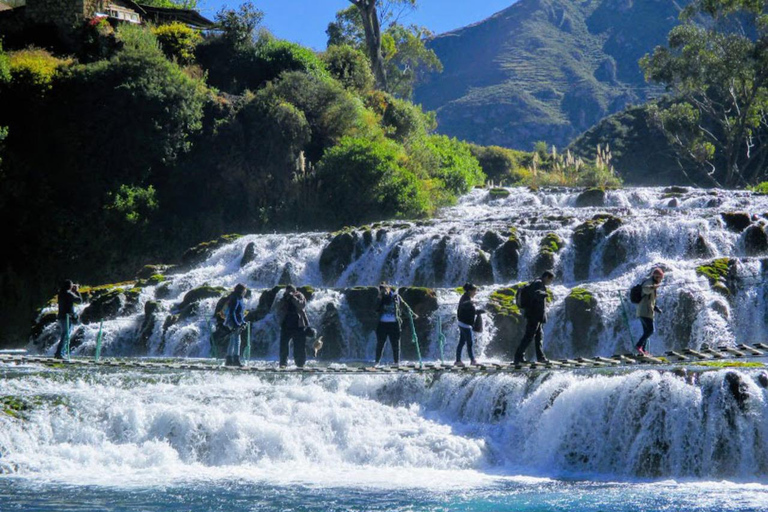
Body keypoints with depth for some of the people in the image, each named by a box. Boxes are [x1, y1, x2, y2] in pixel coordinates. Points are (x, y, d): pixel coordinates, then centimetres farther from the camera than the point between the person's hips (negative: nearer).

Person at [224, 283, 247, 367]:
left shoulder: (239, 300, 17)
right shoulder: (235, 300, -14)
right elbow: (231, 313, -20)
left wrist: (243, 322, 24)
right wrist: (235, 324, -23)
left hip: (237, 324, 11)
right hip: (234, 324, -11)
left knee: (232, 342, 13)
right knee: (236, 341, -14)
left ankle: (229, 360, 18)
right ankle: (236, 360, -19)